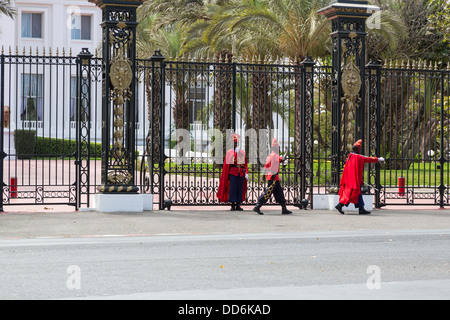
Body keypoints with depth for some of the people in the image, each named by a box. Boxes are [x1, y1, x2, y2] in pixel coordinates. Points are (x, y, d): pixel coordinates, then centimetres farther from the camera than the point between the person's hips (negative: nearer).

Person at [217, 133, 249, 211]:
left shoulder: (242, 153, 13)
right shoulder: (230, 152, 4)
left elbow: (245, 164, 10)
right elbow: (227, 164, -2)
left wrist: (246, 173, 1)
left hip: (241, 173, 3)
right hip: (233, 173, -3)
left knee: (240, 189, 3)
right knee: (232, 188, -6)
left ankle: (238, 205, 8)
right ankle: (233, 205, -4)